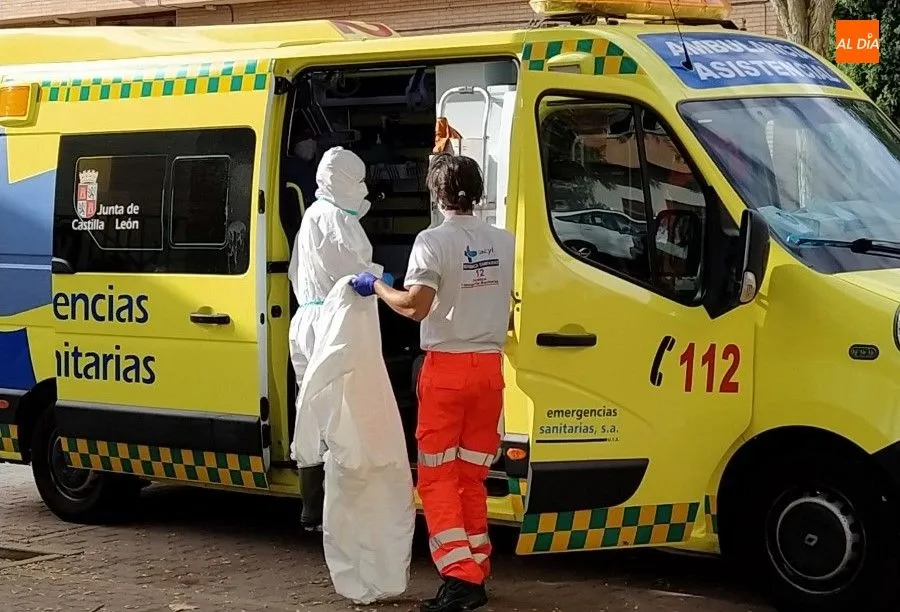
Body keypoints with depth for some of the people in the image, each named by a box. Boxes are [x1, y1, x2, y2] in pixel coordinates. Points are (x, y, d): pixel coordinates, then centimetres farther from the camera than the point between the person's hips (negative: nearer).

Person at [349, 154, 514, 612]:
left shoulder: (434, 241, -12)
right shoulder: (504, 242, 6)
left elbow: (416, 306, -21)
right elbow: (509, 301, 13)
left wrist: (375, 287, -5)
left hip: (447, 368, -5)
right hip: (489, 367, 5)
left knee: (437, 477, 1)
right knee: (472, 477, 13)